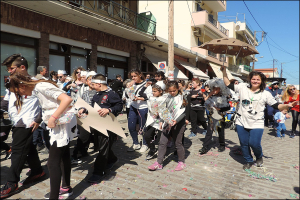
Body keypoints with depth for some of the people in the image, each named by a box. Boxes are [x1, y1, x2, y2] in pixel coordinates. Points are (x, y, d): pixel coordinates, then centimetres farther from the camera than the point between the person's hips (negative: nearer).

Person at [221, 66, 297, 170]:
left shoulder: (266, 94, -2)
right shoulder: (243, 87, 0)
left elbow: (277, 106, -1)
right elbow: (228, 84, 3)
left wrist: (287, 105, -20)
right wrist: (224, 71, -3)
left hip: (256, 124, -2)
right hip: (241, 122, 2)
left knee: (254, 144, -7)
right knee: (244, 144, 10)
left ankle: (259, 157, 28)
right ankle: (248, 161, 34)